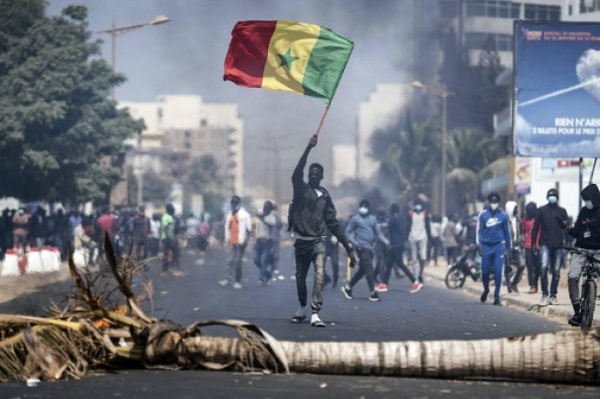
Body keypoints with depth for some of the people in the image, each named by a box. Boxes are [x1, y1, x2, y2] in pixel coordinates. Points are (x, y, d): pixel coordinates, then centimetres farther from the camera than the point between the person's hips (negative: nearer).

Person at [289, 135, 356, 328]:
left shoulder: (325, 195, 9)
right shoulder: (301, 188, 3)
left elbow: (333, 222, 10)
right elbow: (297, 173, -18)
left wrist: (347, 245, 5)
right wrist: (308, 149, -29)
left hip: (318, 241, 1)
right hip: (301, 241, -1)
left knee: (319, 275, -16)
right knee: (300, 277, 10)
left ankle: (315, 314, -22)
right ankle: (302, 309, 32)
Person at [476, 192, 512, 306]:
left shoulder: (503, 215, 4)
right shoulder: (483, 214, 1)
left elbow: (507, 232, 12)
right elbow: (479, 230, 4)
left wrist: (509, 247, 14)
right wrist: (479, 244, -6)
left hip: (499, 246, 0)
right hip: (486, 246, 0)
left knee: (498, 272, -9)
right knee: (485, 271, 4)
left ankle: (497, 296, -3)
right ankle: (485, 290, 33)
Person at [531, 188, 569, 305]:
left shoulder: (562, 211, 10)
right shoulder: (541, 210, 6)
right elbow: (535, 227, 6)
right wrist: (533, 243, 2)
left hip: (558, 246, 2)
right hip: (545, 245, -2)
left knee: (556, 272, 3)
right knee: (544, 267, -19)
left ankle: (553, 295, 13)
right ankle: (545, 294, -11)